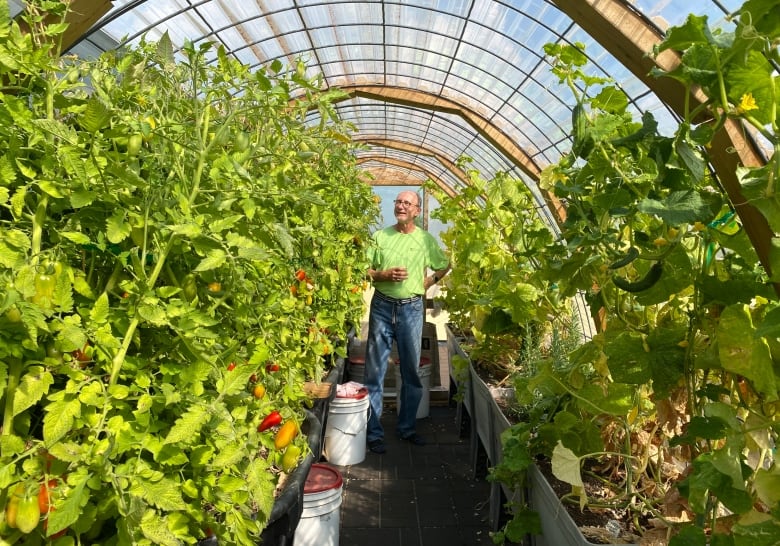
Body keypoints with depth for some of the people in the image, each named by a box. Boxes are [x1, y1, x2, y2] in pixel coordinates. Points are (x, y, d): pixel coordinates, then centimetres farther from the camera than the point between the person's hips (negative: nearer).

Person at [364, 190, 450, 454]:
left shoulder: (426, 239, 4)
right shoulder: (379, 236, 3)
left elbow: (444, 266, 16)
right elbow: (364, 270, 2)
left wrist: (427, 282, 3)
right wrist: (385, 275, -14)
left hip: (411, 309, 1)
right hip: (382, 306, 0)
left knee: (411, 371, 10)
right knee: (375, 371, 2)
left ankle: (407, 427, 28)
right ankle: (373, 432, 15)